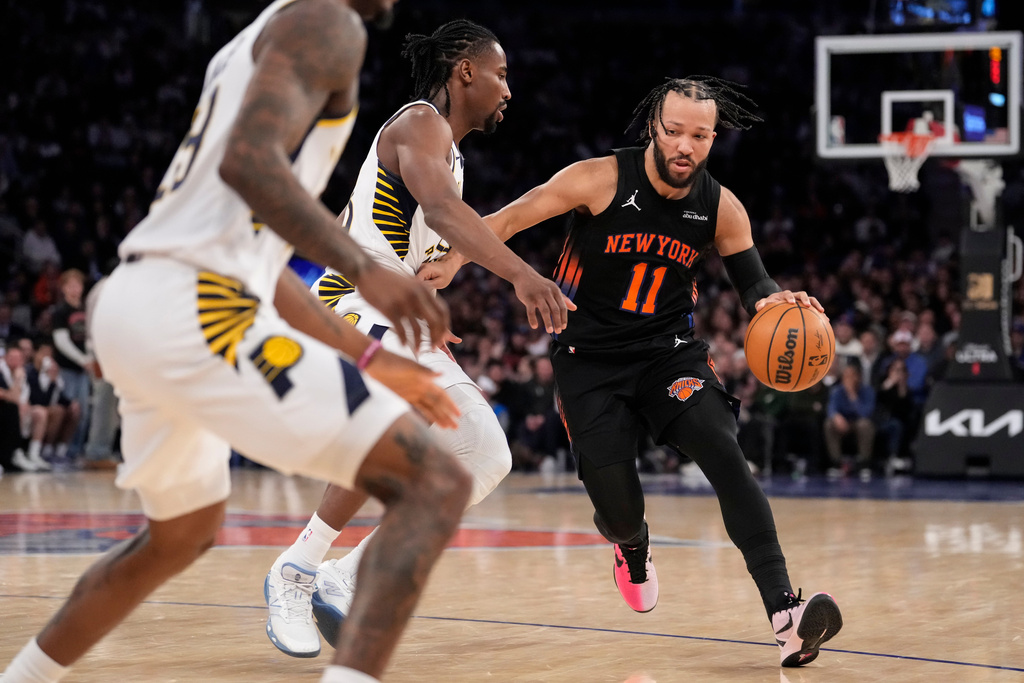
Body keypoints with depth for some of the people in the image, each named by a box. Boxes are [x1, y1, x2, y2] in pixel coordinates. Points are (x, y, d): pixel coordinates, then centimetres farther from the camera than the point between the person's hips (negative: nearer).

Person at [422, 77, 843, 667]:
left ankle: (785, 612, -30)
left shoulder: (722, 208, -6)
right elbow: (508, 220, -8)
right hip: (591, 356, -1)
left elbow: (754, 282, 5)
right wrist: (452, 262, -21)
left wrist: (776, 301, -18)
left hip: (671, 350, 2)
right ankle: (632, 543, 34)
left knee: (725, 453, -24)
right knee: (618, 505, -9)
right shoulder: (602, 180, -16)